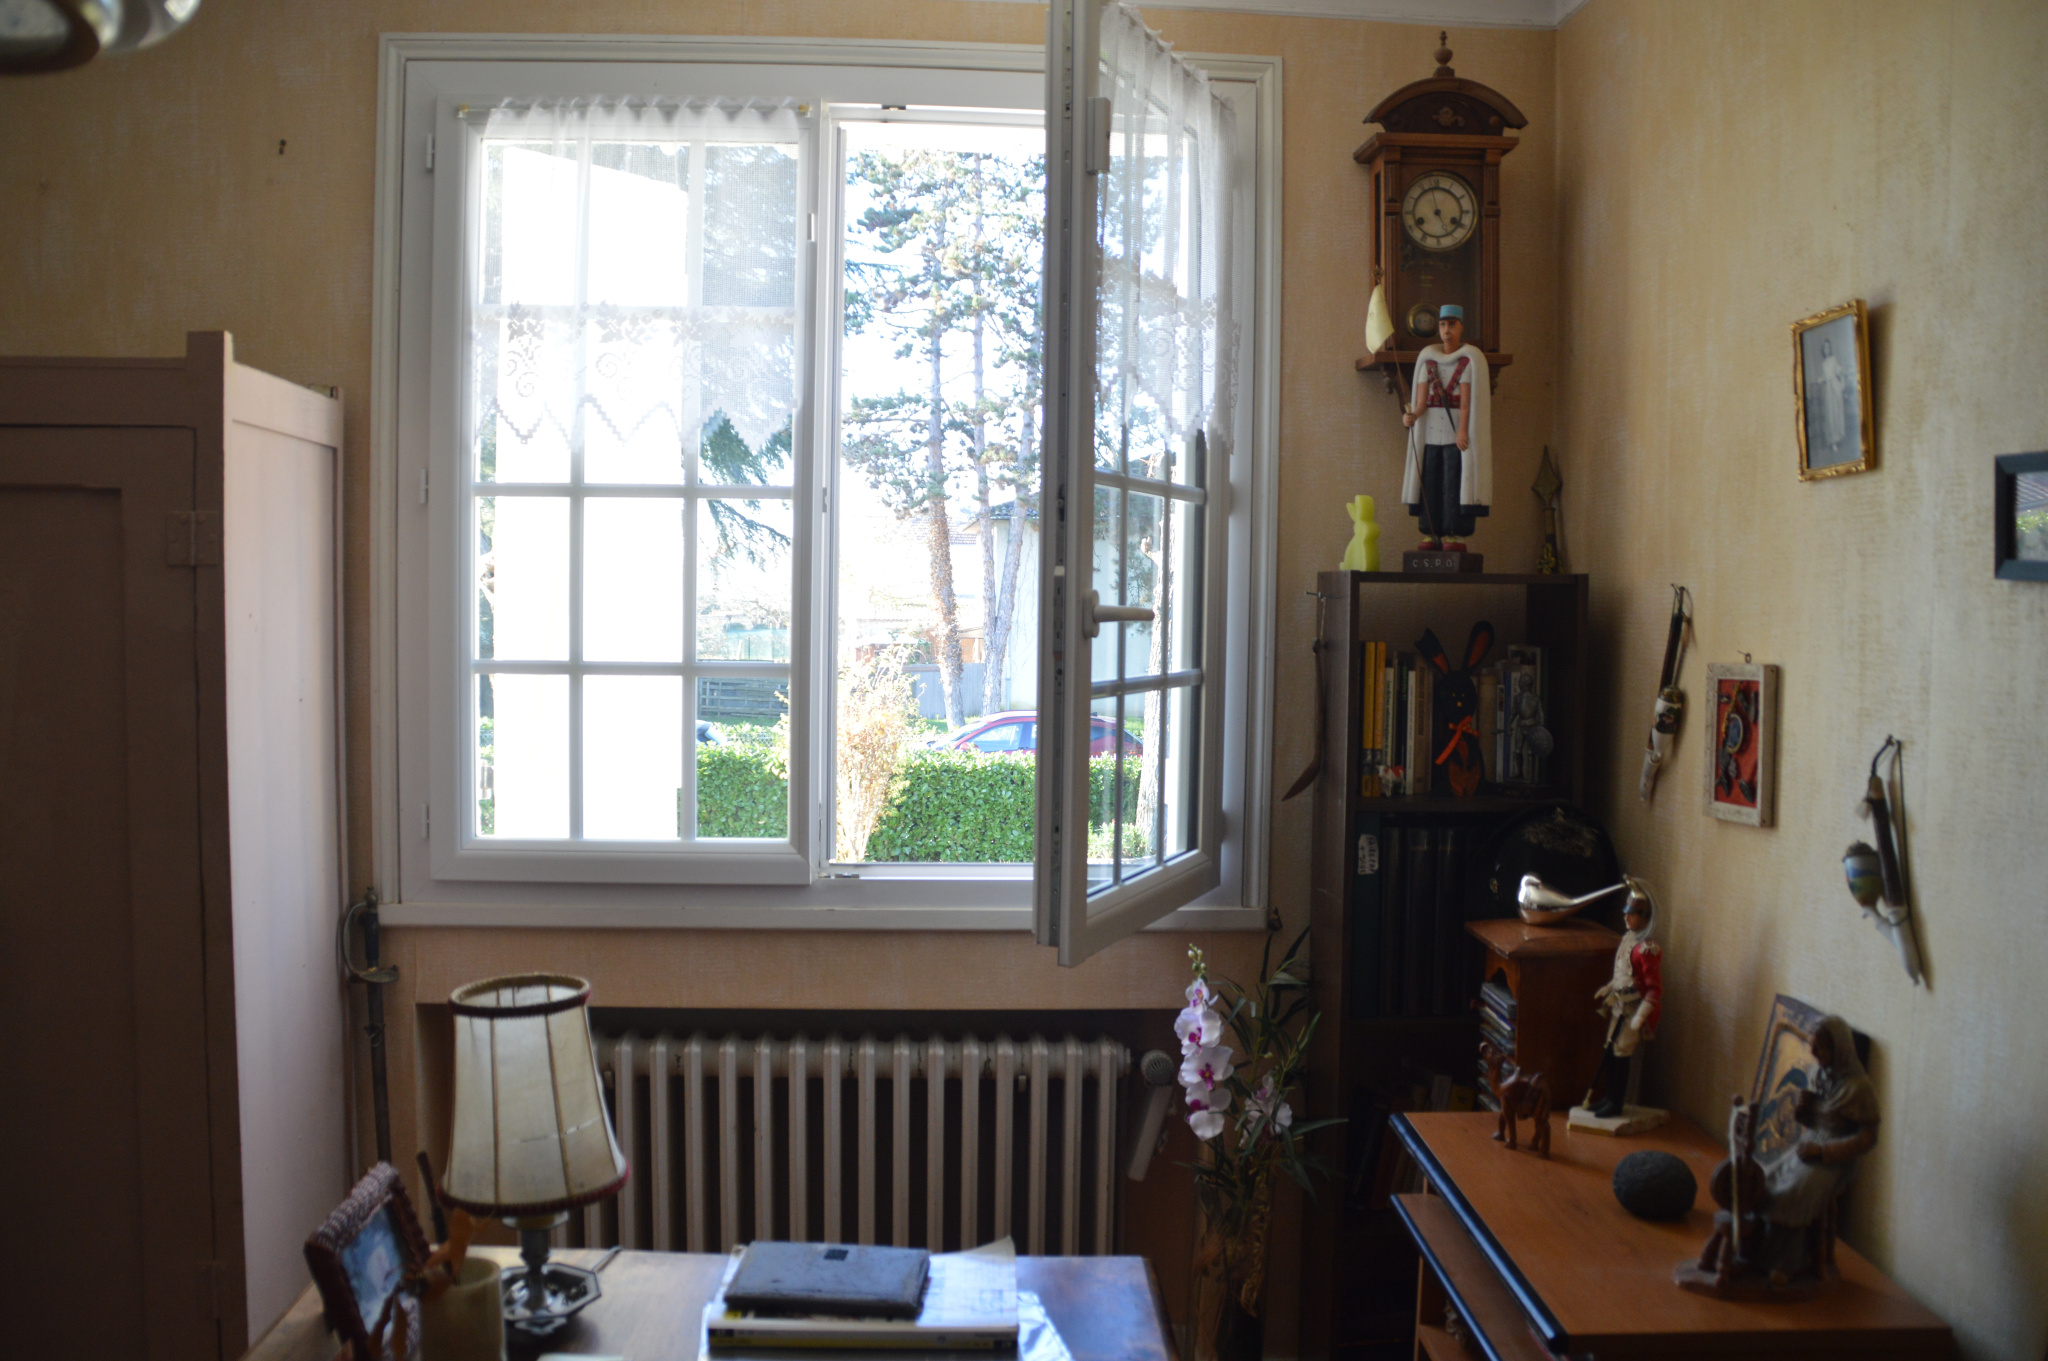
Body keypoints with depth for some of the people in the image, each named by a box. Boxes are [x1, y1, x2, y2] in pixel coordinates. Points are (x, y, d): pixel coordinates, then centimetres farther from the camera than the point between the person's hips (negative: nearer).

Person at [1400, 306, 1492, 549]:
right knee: (1429, 482, 2)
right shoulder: (1427, 357, 11)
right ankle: (1431, 535, 5)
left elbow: (1467, 398, -11)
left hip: (1458, 431, -5)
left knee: (1456, 482, -8)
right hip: (1431, 430, 5)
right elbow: (1421, 398, 1)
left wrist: (1463, 430, -21)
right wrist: (1412, 415, -19)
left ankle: (1456, 536, -7)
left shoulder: (1470, 357, -2)